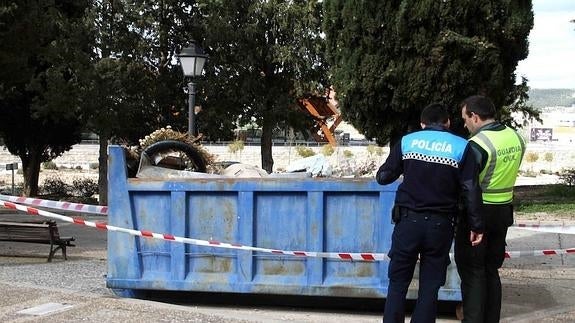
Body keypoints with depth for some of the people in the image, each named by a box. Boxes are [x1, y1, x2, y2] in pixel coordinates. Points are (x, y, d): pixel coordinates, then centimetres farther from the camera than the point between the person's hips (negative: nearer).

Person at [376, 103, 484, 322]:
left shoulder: (407, 141, 4)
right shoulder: (461, 147, 2)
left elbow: (383, 177, 6)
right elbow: (471, 190, -5)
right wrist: (476, 226, 0)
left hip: (408, 221, 0)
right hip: (440, 225, 0)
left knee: (398, 283, 9)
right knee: (430, 286, 7)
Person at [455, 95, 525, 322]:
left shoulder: (478, 144, -20)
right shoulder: (516, 137, 2)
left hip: (478, 212, -7)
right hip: (503, 210, 7)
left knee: (472, 272, 2)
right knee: (491, 270, 16)